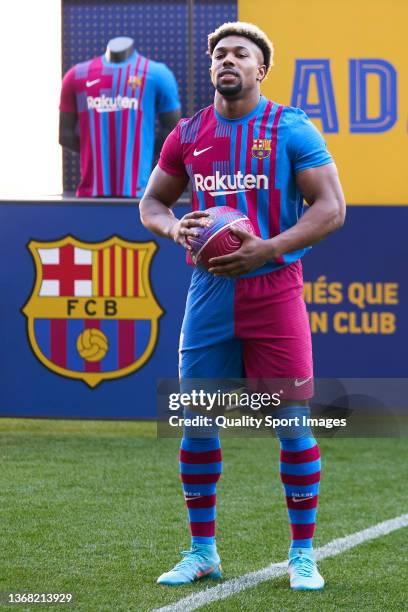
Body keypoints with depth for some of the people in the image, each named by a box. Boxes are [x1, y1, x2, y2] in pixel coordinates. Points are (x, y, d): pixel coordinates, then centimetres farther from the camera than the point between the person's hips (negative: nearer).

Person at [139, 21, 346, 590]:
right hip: (210, 292, 4)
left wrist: (269, 249, -19)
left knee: (293, 422, -3)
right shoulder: (188, 134, 8)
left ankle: (303, 554, 7)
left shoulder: (291, 129, -3)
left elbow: (331, 206, -7)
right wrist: (174, 228, -5)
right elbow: (152, 201, 19)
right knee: (196, 422, 4)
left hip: (275, 291, -3)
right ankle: (202, 551, 16)